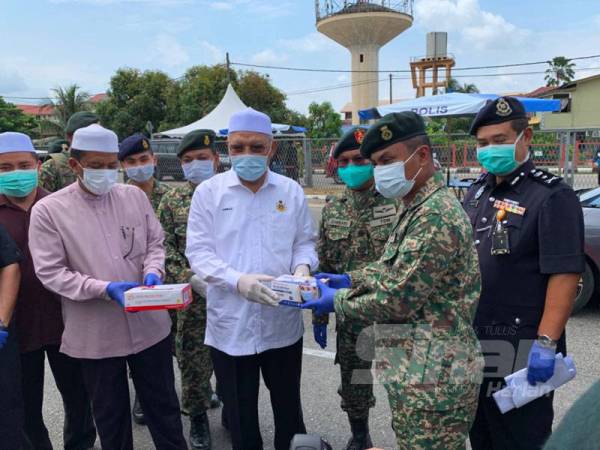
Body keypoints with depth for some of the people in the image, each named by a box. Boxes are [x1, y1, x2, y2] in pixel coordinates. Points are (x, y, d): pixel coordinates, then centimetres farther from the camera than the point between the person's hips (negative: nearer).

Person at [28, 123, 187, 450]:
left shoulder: (135, 196, 1)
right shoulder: (48, 210, -7)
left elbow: (155, 243, 8)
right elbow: (50, 272, -11)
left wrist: (152, 272, -13)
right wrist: (104, 288, -22)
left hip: (149, 325, 2)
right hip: (96, 334, -2)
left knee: (163, 404, 17)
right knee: (110, 413, 17)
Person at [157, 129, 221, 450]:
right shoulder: (172, 200, 3)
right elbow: (165, 248, 0)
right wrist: (192, 279, -12)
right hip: (192, 298, 0)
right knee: (194, 359, 9)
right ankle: (197, 415, 30)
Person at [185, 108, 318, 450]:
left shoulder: (292, 191, 2)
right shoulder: (208, 192, -4)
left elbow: (305, 241, 9)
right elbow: (199, 251, -8)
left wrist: (302, 266, -14)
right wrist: (238, 281, -25)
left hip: (283, 322, 2)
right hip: (231, 325, -1)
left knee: (288, 405, 19)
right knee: (239, 412, 16)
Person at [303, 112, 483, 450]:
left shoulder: (436, 215, -23)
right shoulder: (418, 208, 11)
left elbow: (398, 299, -24)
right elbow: (396, 268, 20)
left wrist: (337, 301, -11)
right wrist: (350, 279, 8)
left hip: (433, 377, -10)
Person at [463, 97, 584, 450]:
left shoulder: (552, 196, -13)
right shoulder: (478, 192, 10)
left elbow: (565, 275, -19)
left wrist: (546, 344, -24)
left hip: (520, 347, -7)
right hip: (472, 339, 7)